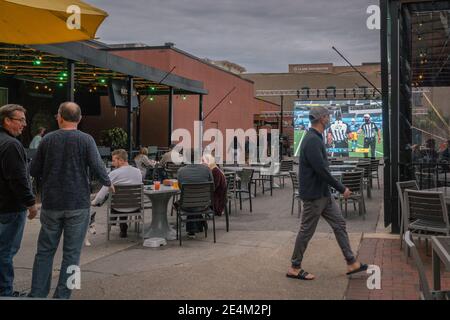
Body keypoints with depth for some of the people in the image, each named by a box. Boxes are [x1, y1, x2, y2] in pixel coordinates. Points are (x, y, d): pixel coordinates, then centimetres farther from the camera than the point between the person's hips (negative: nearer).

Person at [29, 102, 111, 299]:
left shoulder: (48, 139, 0)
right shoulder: (86, 140, -7)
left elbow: (34, 171, 5)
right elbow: (97, 167, -14)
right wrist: (107, 183, 6)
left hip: (51, 204, 2)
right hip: (78, 204, -2)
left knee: (45, 251, 13)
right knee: (71, 253, 6)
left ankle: (37, 293, 14)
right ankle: (62, 295, 8)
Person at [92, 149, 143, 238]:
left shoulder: (114, 174, -18)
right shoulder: (138, 172, -4)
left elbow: (103, 191, -13)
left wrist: (93, 202, 4)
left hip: (119, 209, -4)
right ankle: (123, 227, 33)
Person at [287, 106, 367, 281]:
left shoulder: (315, 138, 12)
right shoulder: (312, 141, -22)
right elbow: (321, 170, -27)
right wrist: (341, 188, -19)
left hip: (324, 193, 10)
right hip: (314, 195, -10)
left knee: (339, 224, 11)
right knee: (307, 231, 1)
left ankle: (352, 263, 18)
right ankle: (294, 268, 14)